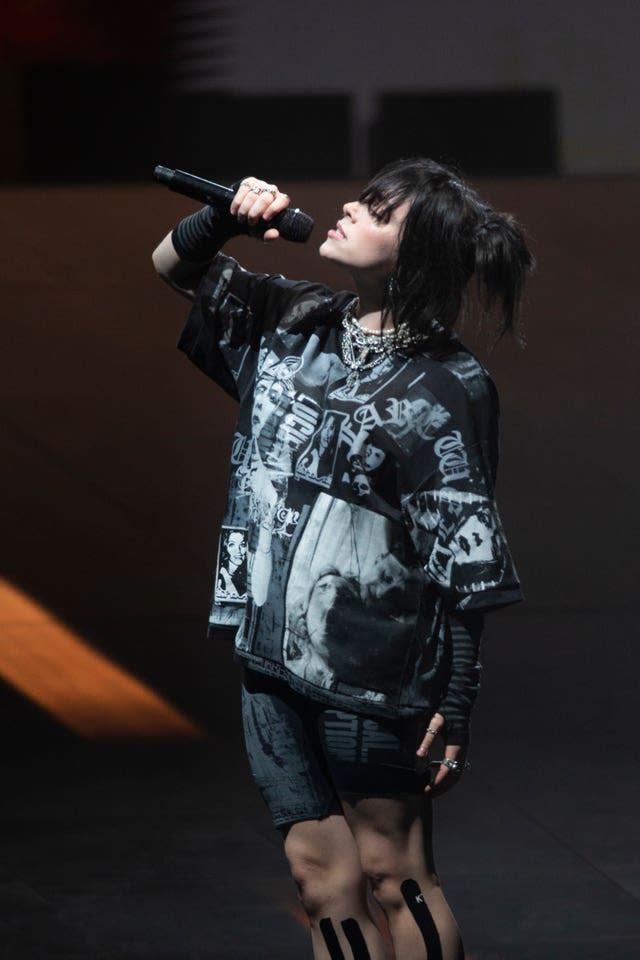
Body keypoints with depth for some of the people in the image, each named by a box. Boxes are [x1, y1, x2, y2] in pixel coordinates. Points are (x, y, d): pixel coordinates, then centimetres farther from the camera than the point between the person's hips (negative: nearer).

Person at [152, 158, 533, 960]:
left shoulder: (446, 385, -10)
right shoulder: (294, 324, 8)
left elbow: (465, 563, -11)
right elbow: (173, 269, 20)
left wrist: (456, 706, -14)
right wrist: (225, 219, -3)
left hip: (375, 671, -6)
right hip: (273, 653, 6)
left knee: (392, 878, 1)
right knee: (326, 881, 8)